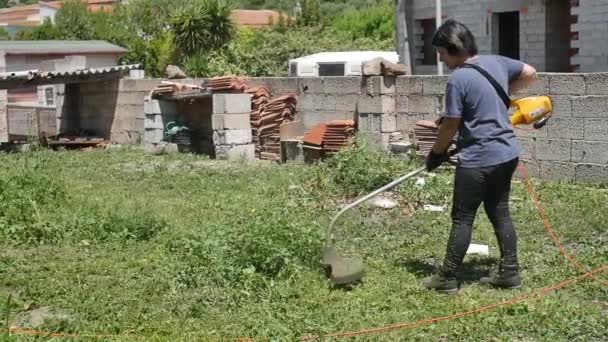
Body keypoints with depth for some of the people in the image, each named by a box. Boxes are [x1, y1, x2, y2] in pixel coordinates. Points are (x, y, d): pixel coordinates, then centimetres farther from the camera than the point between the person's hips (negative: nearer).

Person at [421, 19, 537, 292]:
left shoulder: (458, 79, -17)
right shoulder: (496, 62, 5)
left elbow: (450, 126, -12)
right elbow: (530, 73, 21)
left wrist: (436, 154, 4)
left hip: (478, 160, -8)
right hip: (507, 154, 8)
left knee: (462, 219, 2)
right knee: (500, 213, 15)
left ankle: (447, 278, 10)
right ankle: (509, 273, 18)